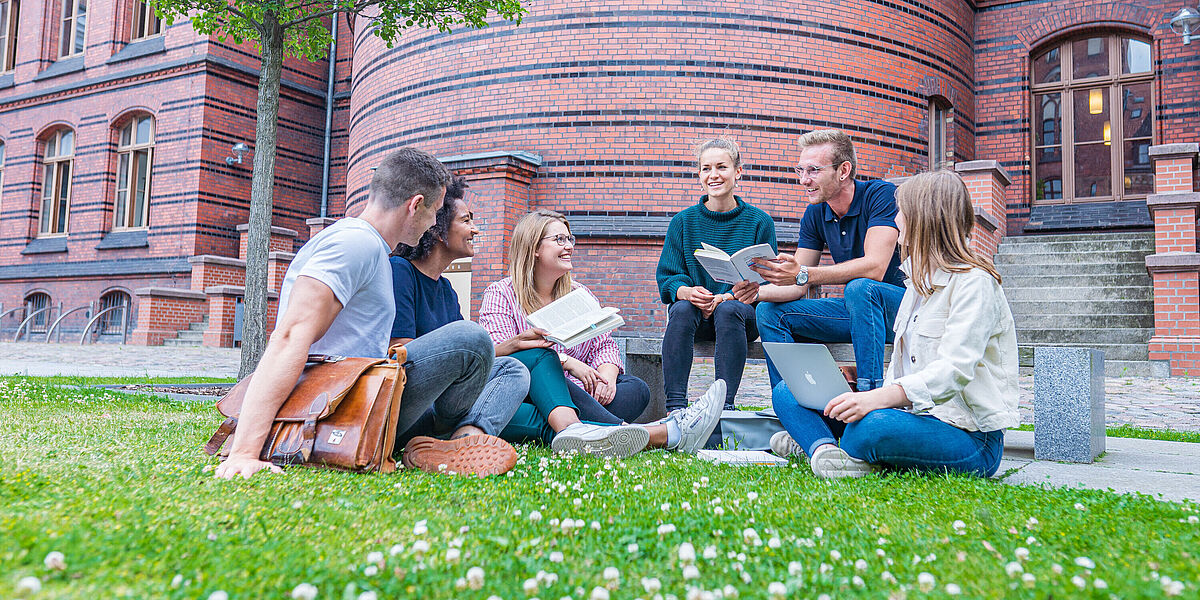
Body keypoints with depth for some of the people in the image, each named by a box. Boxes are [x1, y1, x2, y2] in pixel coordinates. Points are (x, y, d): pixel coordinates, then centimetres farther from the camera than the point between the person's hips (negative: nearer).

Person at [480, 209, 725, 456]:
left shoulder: (580, 294, 19)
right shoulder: (500, 295, 4)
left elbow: (604, 345, 13)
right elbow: (497, 351, -11)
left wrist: (606, 375, -12)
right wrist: (567, 361, -20)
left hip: (577, 394, 5)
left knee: (637, 388, -17)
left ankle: (568, 426, -50)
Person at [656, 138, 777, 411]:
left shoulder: (759, 222, 3)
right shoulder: (683, 221, 8)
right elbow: (667, 278, 3)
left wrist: (724, 299, -21)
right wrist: (687, 292, -23)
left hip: (742, 312, -1)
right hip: (697, 317, 1)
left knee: (728, 310, -34)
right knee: (681, 309, -32)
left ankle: (725, 406, -36)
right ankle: (675, 407, -35)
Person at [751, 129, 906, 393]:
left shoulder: (881, 195, -16)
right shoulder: (815, 215, 3)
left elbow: (875, 268, -30)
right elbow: (797, 286, 0)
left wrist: (803, 274, -39)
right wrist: (757, 291, -21)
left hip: (902, 304, -6)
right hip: (856, 310, 7)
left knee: (859, 287, -37)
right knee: (771, 311, -7)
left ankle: (871, 393, -34)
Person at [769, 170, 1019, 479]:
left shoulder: (974, 282, -12)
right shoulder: (919, 280, 18)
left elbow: (955, 370, -26)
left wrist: (879, 398, -38)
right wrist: (869, 395, 2)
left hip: (969, 436, -9)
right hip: (914, 414, 9)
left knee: (873, 427, -42)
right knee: (788, 392, 0)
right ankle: (824, 448, -26)